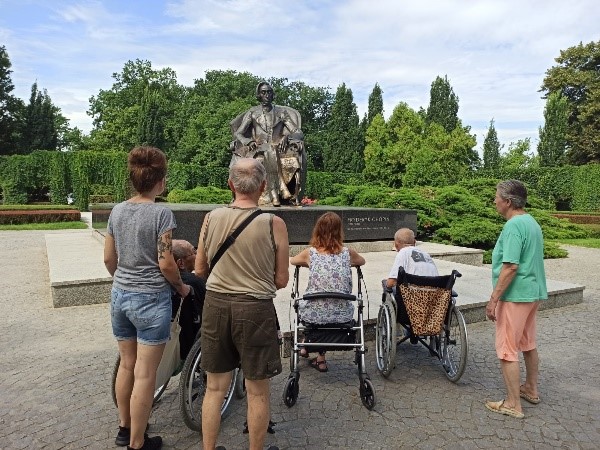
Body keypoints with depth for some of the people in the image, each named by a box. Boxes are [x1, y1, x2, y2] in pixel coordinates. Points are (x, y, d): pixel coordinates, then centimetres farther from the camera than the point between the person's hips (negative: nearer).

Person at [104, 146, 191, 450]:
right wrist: (182, 287, 1)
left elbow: (108, 259, 9)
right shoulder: (161, 213, -15)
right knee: (145, 374, 5)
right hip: (151, 299, -7)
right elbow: (165, 264, -16)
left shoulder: (117, 211, 4)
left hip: (120, 296, 7)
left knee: (126, 364, 21)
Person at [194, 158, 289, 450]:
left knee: (215, 387, 19)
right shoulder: (273, 224, -12)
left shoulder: (211, 218, -3)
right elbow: (281, 281, -5)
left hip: (215, 305, 4)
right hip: (255, 309, -3)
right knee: (257, 391, 14)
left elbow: (200, 270, 7)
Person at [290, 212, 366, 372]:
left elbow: (291, 261, 19)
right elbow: (362, 261, 22)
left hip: (314, 315, 0)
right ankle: (320, 358, 36)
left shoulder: (310, 253, -3)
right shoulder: (347, 253, -1)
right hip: (342, 315, 1)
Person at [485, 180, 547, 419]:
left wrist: (493, 299, -21)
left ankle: (513, 405, 8)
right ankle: (531, 390, 37)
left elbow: (510, 267, -25)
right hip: (533, 292, 10)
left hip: (515, 295, -10)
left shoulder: (513, 226, -20)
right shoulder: (532, 222, 11)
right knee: (528, 344, 22)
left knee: (507, 350, -1)